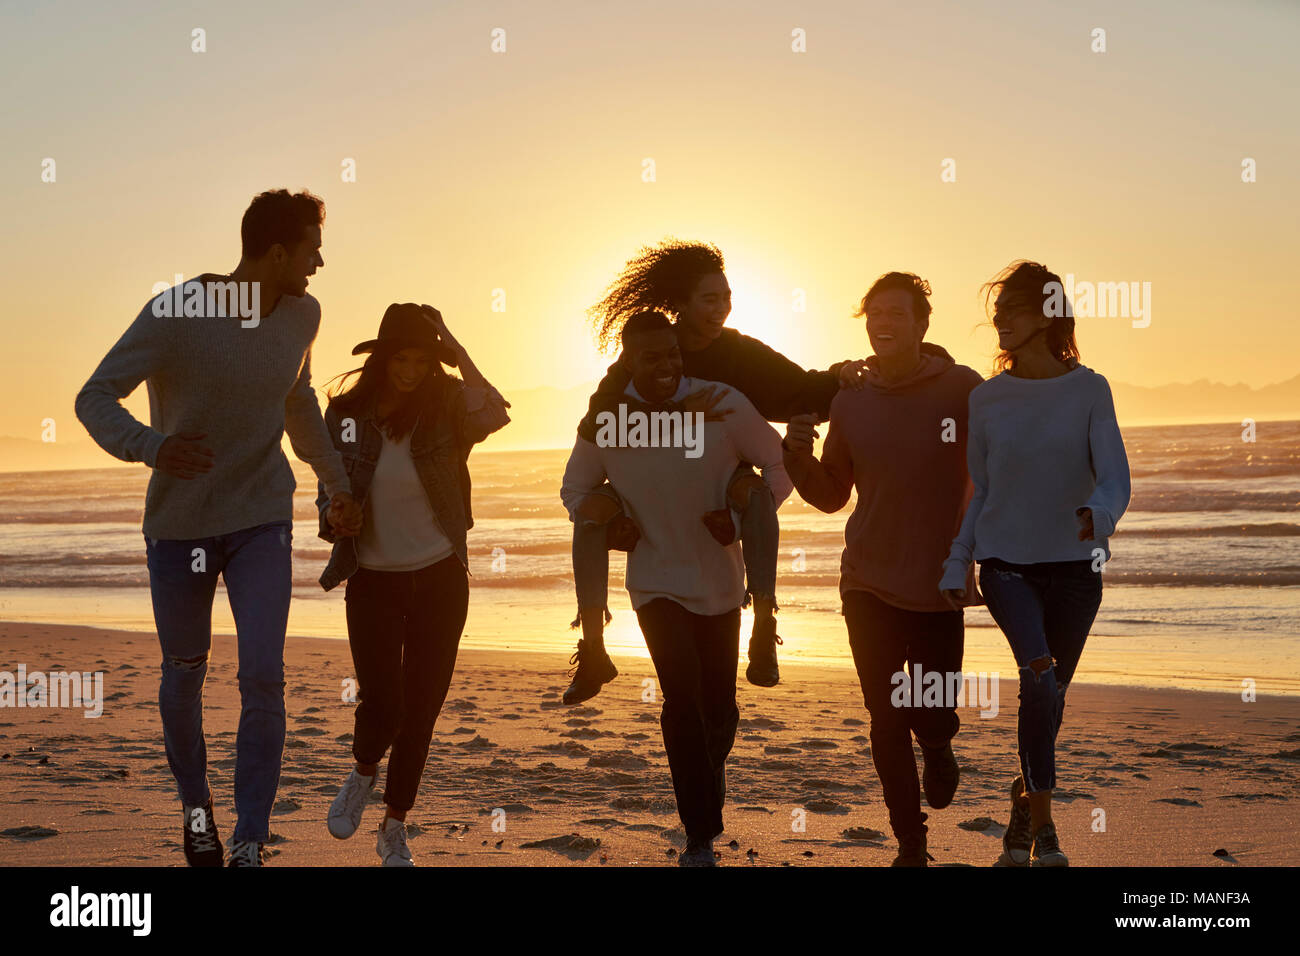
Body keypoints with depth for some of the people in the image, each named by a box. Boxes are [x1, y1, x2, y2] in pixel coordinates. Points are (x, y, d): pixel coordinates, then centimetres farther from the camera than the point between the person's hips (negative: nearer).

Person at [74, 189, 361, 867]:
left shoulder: (301, 316, -2)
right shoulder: (172, 314, -18)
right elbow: (95, 398, -18)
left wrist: (336, 481, 24)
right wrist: (152, 446, -38)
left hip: (262, 519, 2)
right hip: (179, 523, -2)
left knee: (263, 676, -11)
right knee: (184, 674, 14)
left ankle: (250, 841, 0)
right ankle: (194, 802, 40)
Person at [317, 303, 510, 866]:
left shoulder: (447, 407, -5)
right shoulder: (347, 414, -3)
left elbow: (493, 418, -27)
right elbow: (328, 489, 6)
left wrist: (459, 355, -26)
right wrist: (333, 517, -15)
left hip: (440, 578, 1)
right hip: (372, 581, 0)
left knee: (421, 708, 6)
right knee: (381, 704, -13)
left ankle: (395, 829, 26)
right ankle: (363, 772, 24)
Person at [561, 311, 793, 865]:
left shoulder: (723, 404, -13)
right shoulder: (606, 420, -9)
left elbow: (779, 463, -3)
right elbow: (577, 489, 8)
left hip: (719, 581, 1)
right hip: (656, 583, -1)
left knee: (719, 706, 12)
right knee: (682, 697, -15)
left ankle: (712, 765, 48)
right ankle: (700, 837, -2)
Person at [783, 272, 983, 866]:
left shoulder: (961, 389, -7)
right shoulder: (850, 400, 3)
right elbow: (831, 495, 11)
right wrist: (799, 454, -7)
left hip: (938, 588, -2)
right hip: (868, 584, 2)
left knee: (932, 721, 0)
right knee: (886, 724, 5)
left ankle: (938, 750, 39)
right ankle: (910, 846, 22)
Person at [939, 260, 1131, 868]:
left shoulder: (1089, 390, -3)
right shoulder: (986, 399, 3)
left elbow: (1114, 477, -11)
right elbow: (977, 492, 10)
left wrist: (1099, 514, -34)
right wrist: (956, 566, 5)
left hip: (1074, 566, 0)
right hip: (1006, 562, 0)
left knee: (1050, 691, 10)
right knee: (1038, 677, -21)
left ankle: (1022, 807, 34)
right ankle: (1041, 823, -10)